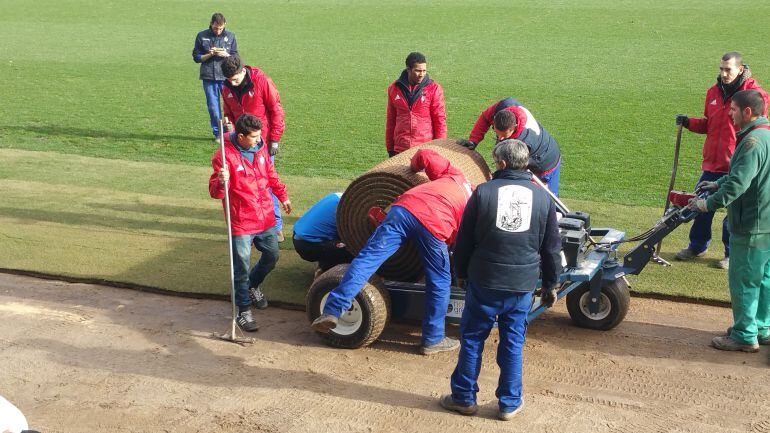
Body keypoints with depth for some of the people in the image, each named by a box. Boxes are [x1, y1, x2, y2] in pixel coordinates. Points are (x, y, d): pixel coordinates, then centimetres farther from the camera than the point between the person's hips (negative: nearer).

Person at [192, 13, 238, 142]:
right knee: (213, 107, 3)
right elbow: (196, 57, 5)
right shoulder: (202, 36, 3)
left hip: (227, 76, 0)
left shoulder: (230, 36, 5)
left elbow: (235, 57, 8)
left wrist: (226, 55, -13)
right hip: (209, 77, 0)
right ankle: (217, 133, 14)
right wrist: (209, 54, -11)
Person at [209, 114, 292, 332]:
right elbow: (215, 192, -17)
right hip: (241, 223, -6)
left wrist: (283, 196, 27)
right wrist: (221, 182, -39)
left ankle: (252, 286, 45)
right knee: (242, 267, -1)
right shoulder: (225, 156, -19)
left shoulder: (260, 147, 2)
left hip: (266, 218, 7)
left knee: (272, 256, 19)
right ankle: (243, 311, 13)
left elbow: (271, 174, 19)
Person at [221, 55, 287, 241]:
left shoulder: (261, 81, -13)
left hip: (263, 141, -4)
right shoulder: (227, 89, 2)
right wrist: (229, 126, -3)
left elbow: (276, 111, -9)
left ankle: (276, 226, 7)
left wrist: (274, 139, -9)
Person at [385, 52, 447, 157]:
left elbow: (440, 120, 1)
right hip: (400, 150, 2)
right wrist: (390, 148, 13)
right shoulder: (394, 89, 7)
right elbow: (391, 120, 13)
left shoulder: (434, 89, -1)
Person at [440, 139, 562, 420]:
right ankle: (510, 403, 21)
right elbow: (552, 248, 6)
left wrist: (462, 273, 15)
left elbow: (464, 241, -1)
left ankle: (464, 397, 22)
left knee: (472, 339, 12)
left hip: (484, 281, -2)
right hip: (523, 286, 2)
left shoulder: (483, 192, -8)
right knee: (513, 344, 12)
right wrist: (551, 284, 18)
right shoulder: (542, 197, 0)